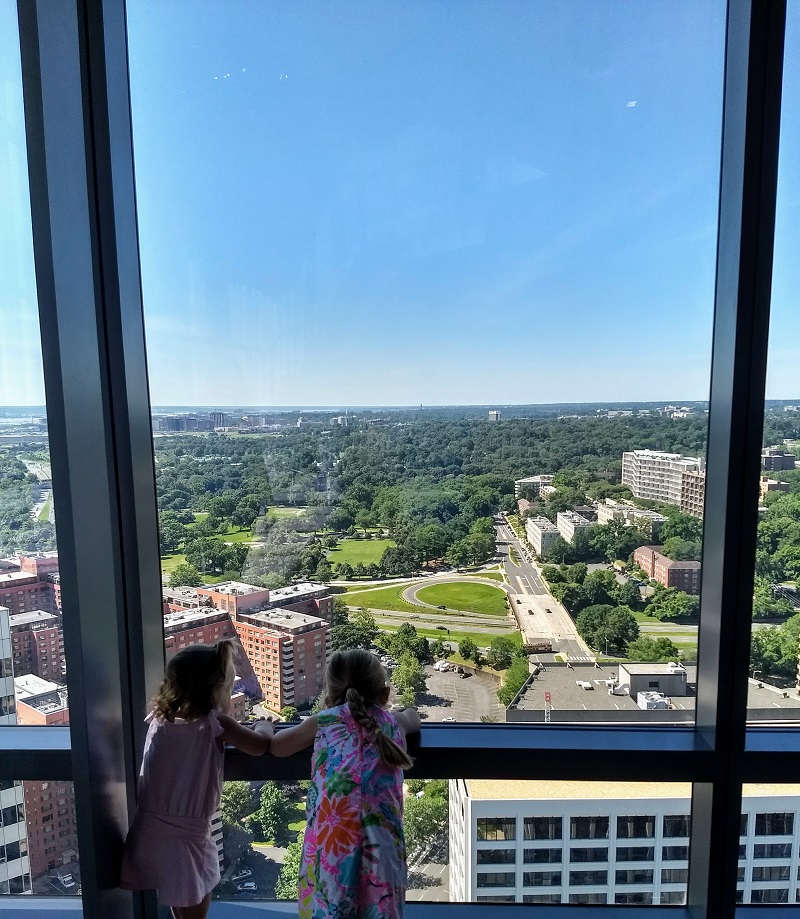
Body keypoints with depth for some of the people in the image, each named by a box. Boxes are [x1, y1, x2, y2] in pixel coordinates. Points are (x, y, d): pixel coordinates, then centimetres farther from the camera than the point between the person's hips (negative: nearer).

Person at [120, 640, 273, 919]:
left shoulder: (159, 718, 1)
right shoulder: (214, 723, -16)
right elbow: (260, 745, -13)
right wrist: (264, 723, 7)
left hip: (148, 835, 5)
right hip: (183, 839, -5)